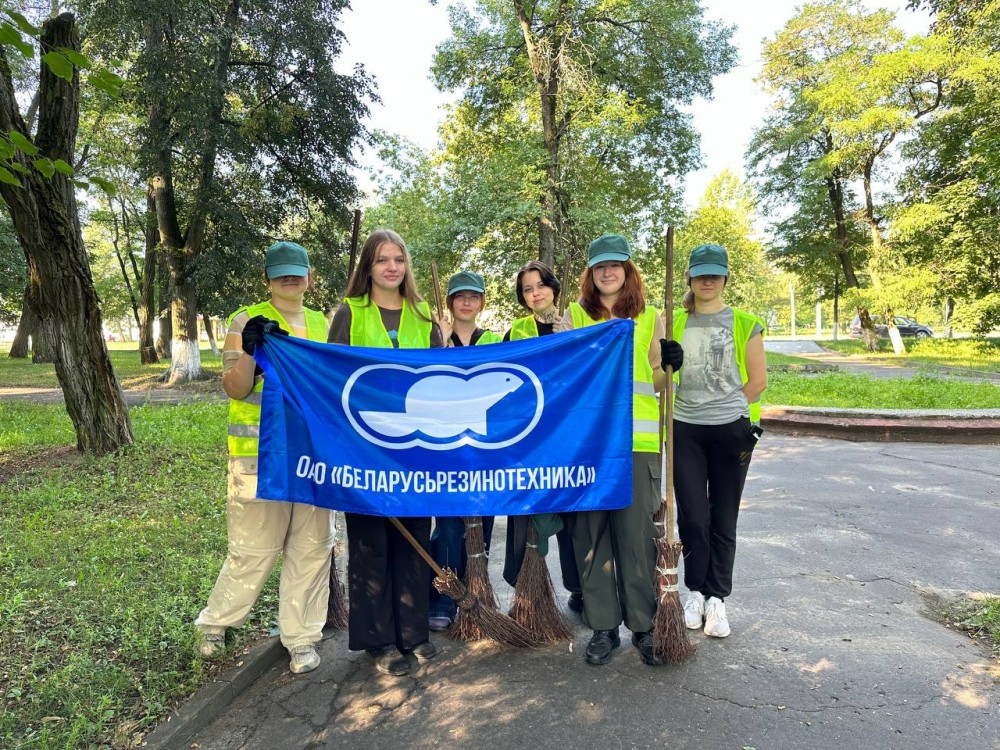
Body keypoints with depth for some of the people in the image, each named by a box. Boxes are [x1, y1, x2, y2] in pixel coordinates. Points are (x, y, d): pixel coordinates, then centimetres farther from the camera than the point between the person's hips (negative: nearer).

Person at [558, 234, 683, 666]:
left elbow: (656, 382, 11)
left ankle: (644, 625, 18)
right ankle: (603, 627, 19)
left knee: (638, 533, 2)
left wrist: (669, 364, -7)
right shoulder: (574, 315, 10)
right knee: (591, 534, 5)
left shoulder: (650, 317, 10)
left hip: (639, 439, 0)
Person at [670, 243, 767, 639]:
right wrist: (693, 407, -3)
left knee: (723, 518, 6)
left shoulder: (745, 324, 2)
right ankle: (696, 591, 21)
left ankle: (716, 599, 19)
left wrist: (724, 408, 0)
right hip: (685, 430, 1)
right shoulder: (674, 323, 6)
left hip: (732, 430, -1)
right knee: (692, 515, 1)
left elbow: (757, 381, 1)